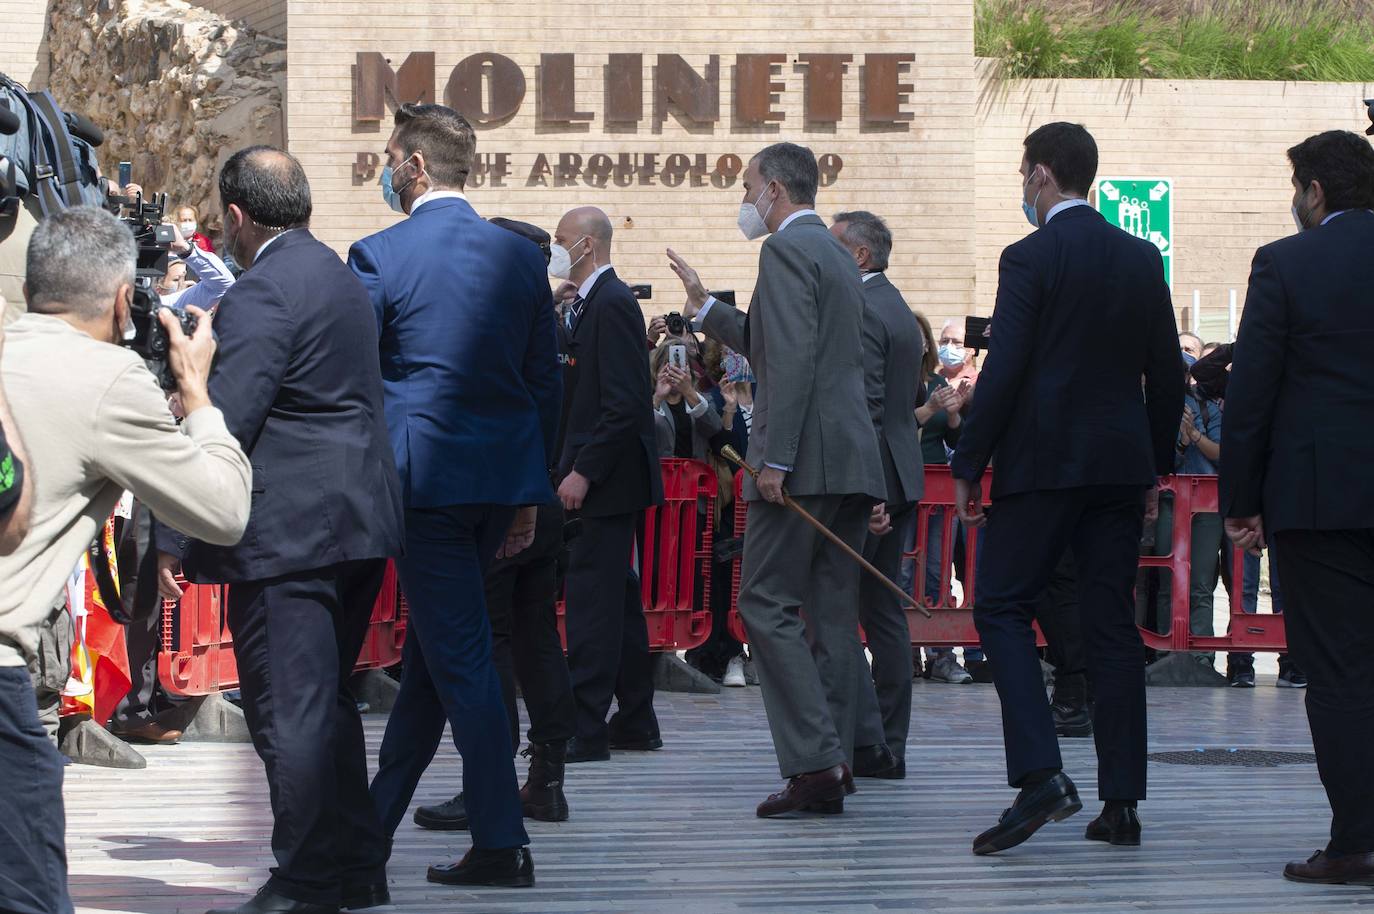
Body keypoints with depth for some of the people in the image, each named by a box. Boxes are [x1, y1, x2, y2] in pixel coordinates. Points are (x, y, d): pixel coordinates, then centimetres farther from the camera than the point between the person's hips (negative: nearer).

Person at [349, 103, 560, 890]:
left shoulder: (379, 257, -8)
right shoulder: (523, 257, 7)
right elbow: (546, 382, 10)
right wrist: (531, 493, 16)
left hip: (423, 472, -6)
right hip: (504, 474, 6)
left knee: (458, 655, -3)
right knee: (432, 647, 16)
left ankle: (503, 845, -5)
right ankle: (376, 818, 28)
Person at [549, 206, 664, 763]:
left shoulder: (611, 304, -15)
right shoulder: (584, 304, 16)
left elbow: (625, 404, -22)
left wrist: (583, 472, -22)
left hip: (606, 480, -10)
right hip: (599, 476, 10)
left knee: (592, 600, -10)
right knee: (618, 597, 14)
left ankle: (586, 732, -10)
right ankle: (635, 723, 20)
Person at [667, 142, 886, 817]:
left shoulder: (787, 250, -8)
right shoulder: (836, 256, 23)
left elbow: (793, 359, -19)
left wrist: (775, 459, -21)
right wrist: (704, 308, 33)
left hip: (806, 458, -9)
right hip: (854, 458, 9)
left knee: (767, 604, -8)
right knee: (831, 612, 8)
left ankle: (814, 760, -16)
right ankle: (832, 766, 8)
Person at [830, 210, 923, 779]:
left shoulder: (859, 312, -14)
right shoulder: (899, 310, 17)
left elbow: (865, 406, -21)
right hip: (898, 478, 10)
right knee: (883, 611, 11)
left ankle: (863, 737, -13)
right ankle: (889, 748, 12)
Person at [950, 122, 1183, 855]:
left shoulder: (1030, 259, -9)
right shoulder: (1142, 259, 9)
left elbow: (1004, 369, -13)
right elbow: (1166, 373, 12)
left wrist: (968, 466, -7)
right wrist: (1157, 463, 21)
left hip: (1042, 463, -6)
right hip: (1121, 464, 6)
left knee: (1002, 608, -1)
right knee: (1111, 624, 7)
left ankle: (1040, 775, -17)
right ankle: (1121, 801, 5)